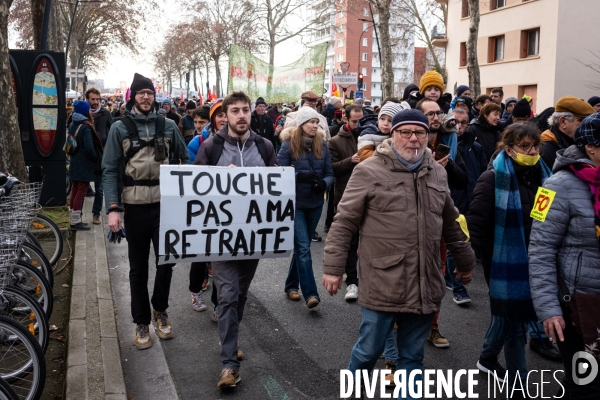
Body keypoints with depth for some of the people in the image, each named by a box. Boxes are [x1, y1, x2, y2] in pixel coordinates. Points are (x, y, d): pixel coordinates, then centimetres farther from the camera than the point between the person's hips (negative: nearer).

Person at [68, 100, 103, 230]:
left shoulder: (72, 125, 8)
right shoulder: (86, 127, -17)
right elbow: (89, 147, -22)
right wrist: (96, 158, -8)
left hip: (74, 163, 8)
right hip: (85, 164, -8)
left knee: (75, 190, 13)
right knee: (81, 190, -3)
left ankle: (73, 219, 20)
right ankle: (76, 221, -1)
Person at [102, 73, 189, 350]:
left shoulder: (168, 126, 4)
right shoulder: (120, 128, 0)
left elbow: (184, 159, 12)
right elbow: (110, 170, -3)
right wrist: (113, 208, -11)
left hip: (165, 204, 1)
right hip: (135, 206, -1)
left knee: (166, 261, 1)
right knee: (138, 267, 9)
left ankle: (160, 310, 27)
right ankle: (142, 323, 23)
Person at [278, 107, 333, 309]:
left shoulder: (322, 145, 3)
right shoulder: (289, 145, -10)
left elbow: (329, 174, 4)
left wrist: (323, 183, -18)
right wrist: (301, 176, -28)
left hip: (315, 203, 5)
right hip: (294, 203, -5)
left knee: (301, 246, 16)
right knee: (303, 248, -10)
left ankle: (291, 286, 32)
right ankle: (310, 293, -8)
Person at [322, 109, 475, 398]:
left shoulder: (437, 173, 10)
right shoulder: (369, 171, -6)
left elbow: (451, 225, 20)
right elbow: (344, 223, -6)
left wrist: (465, 262, 25)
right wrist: (333, 267, -9)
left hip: (424, 285, 4)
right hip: (382, 284, -4)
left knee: (413, 356, 14)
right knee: (369, 349, 10)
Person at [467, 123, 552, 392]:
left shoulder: (543, 176, 5)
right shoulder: (494, 179, -12)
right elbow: (476, 221, -14)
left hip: (534, 263, 6)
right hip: (507, 264, -6)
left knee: (509, 317, 19)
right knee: (514, 321, 3)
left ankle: (487, 358, 44)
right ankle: (517, 382, 19)